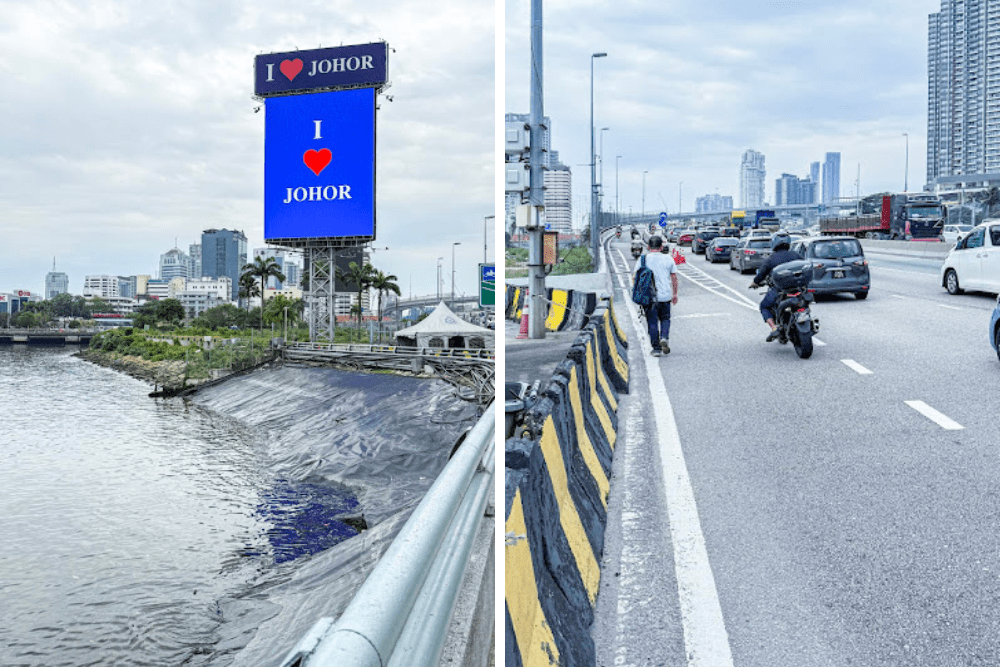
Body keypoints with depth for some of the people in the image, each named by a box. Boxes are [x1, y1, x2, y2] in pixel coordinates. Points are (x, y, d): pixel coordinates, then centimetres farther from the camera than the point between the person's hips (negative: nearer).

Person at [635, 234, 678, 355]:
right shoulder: (668, 259, 2)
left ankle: (656, 348, 5)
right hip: (665, 295, 1)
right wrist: (675, 293, 16)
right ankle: (664, 337, -8)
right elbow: (674, 278, 7)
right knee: (665, 318, 18)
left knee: (652, 322, 6)